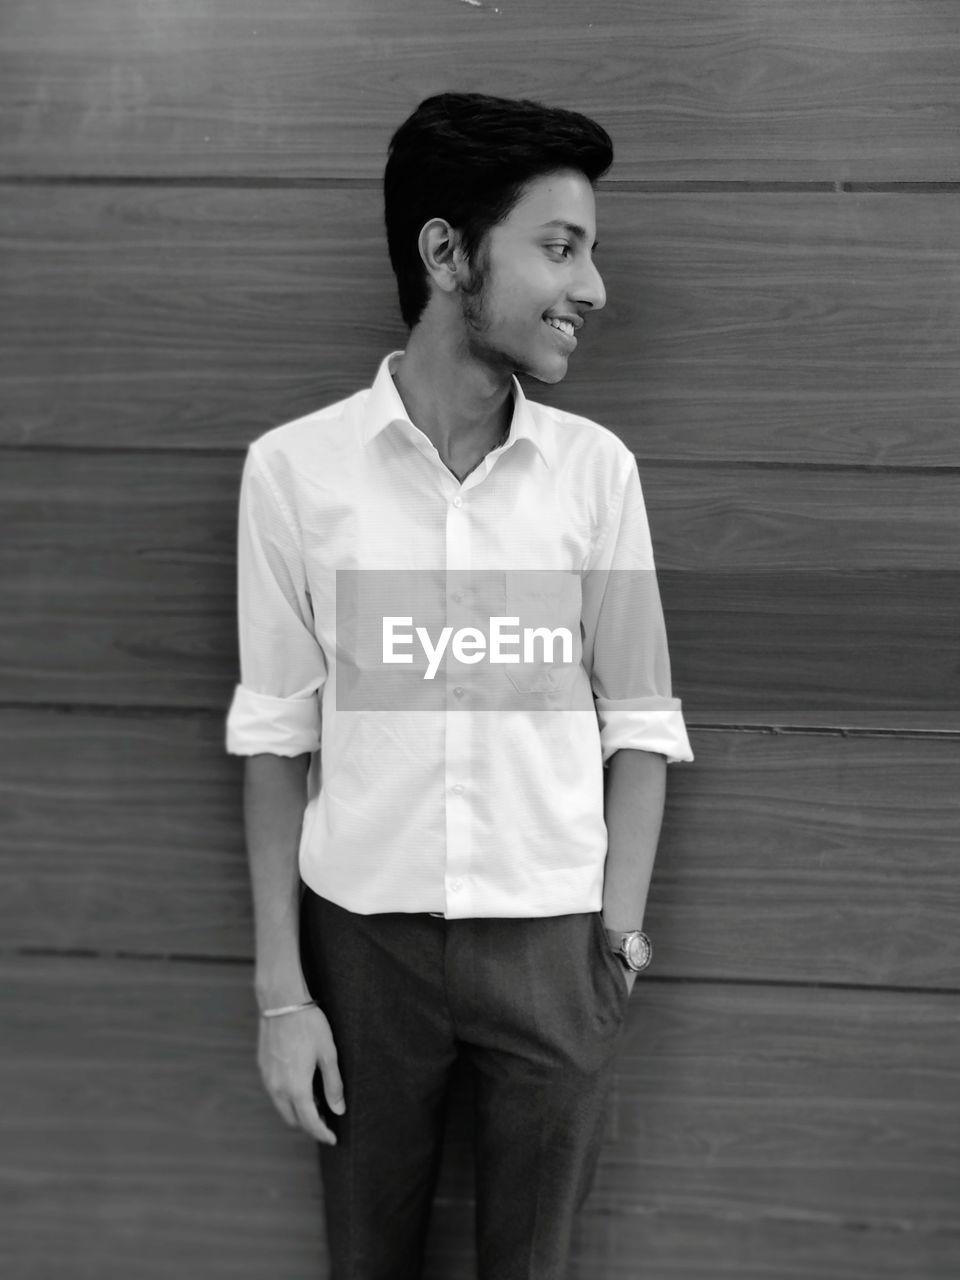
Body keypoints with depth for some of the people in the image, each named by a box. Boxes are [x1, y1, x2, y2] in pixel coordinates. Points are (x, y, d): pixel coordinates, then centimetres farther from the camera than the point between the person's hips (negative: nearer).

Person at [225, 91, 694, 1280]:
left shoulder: (596, 468, -4)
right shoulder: (294, 467, -7)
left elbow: (638, 724, 2)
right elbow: (277, 736, -2)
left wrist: (618, 933, -3)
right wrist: (280, 990, -1)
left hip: (551, 942, 1)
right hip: (365, 937, 0)